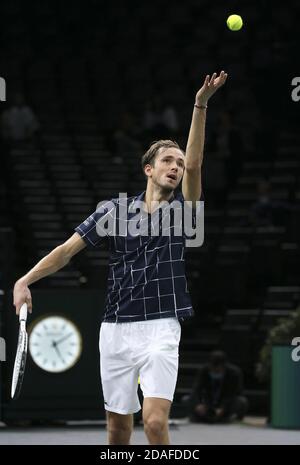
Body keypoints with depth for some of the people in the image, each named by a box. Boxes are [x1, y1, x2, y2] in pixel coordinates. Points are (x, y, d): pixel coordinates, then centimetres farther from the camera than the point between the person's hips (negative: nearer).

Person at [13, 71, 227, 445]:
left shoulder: (181, 209, 4)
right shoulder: (115, 210, 7)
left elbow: (194, 165, -12)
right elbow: (69, 248, 6)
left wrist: (200, 105, -23)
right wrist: (25, 280, -7)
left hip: (160, 330, -2)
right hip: (115, 329, 2)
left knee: (155, 420, -17)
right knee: (118, 423, 8)